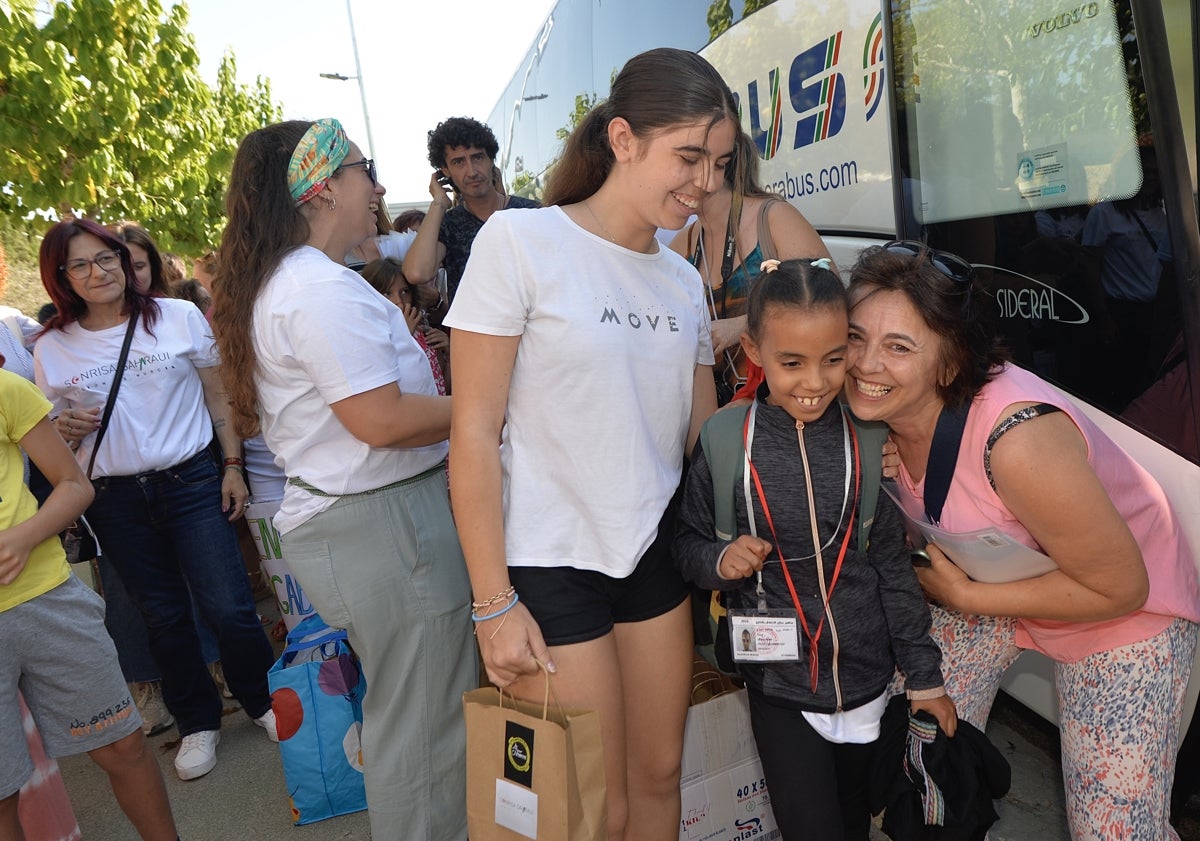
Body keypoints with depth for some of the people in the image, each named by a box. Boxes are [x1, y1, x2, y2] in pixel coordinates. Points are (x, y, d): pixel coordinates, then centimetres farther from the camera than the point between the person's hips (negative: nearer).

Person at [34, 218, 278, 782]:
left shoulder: (180, 317, -1)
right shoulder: (52, 349, 2)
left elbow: (219, 395, 3)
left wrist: (233, 467, -1)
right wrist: (65, 430, -13)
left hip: (191, 483, -2)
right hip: (115, 502, 2)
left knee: (229, 610, -5)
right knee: (164, 620, 11)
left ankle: (263, 703, 21)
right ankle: (198, 724, 30)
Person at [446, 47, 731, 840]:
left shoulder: (684, 279, 5)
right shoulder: (520, 242, -12)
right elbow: (474, 433, -13)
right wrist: (494, 604, -13)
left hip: (655, 555, 6)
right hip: (550, 566, -5)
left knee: (659, 776, 17)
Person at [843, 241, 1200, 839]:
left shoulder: (1017, 438, -38)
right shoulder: (878, 407, -19)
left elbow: (1122, 587, -26)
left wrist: (966, 597, -25)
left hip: (1123, 608, -5)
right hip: (990, 578, 5)